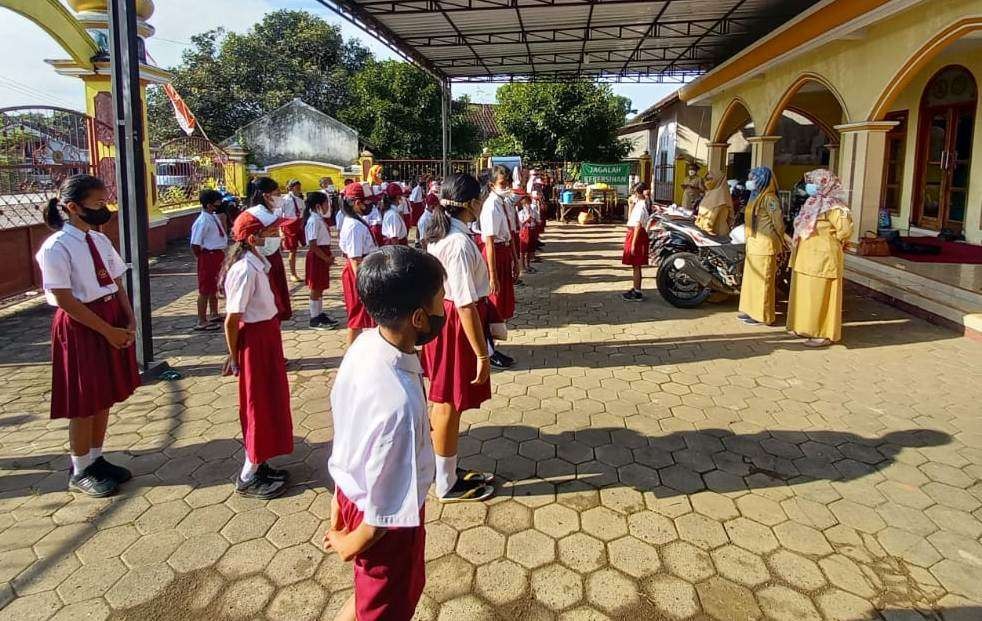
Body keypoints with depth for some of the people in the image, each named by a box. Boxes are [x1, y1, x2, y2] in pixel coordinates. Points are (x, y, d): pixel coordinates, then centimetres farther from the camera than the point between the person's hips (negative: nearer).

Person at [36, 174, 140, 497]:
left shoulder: (100, 240, 6)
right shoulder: (56, 248, -15)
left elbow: (117, 284, 8)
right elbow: (66, 301, -17)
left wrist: (129, 321, -6)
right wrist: (108, 330, -17)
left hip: (113, 322, 7)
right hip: (80, 326, -7)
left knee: (104, 396, 16)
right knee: (83, 402, 5)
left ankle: (97, 458, 32)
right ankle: (80, 471, 22)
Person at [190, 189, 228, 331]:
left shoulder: (215, 217, 6)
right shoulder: (202, 222, -20)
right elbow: (195, 245, -19)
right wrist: (203, 259, -11)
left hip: (218, 255, 9)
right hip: (208, 256, -9)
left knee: (214, 287, 23)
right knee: (205, 290, 0)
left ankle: (214, 315, 39)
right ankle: (202, 322, 9)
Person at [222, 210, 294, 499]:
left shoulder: (256, 261, 2)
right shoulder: (245, 270, -24)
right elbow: (231, 320, -20)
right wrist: (234, 357, -13)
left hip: (267, 335, 10)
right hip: (254, 339, -9)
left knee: (269, 400, 18)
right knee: (260, 404, 2)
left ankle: (257, 464, 33)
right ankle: (248, 477, 16)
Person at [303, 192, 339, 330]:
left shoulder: (320, 219, 12)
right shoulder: (314, 221, -18)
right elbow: (312, 245, -22)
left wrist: (328, 256, 8)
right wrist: (327, 258, -18)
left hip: (323, 256, 9)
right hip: (316, 257, -9)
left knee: (320, 287, 16)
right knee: (316, 288, -2)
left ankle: (320, 314, 26)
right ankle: (314, 319, 6)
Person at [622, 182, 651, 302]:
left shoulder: (640, 205, -18)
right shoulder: (639, 204, 11)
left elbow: (638, 225, -22)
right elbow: (630, 218, 22)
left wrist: (633, 243, -22)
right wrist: (632, 204, 15)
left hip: (637, 235, -10)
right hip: (634, 233, 10)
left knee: (636, 265, -4)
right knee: (636, 265, 17)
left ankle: (637, 293, 1)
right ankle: (635, 288, 28)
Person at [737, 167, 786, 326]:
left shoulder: (769, 198, -15)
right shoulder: (756, 196, 15)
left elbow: (778, 223, -15)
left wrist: (779, 243, -6)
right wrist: (749, 240, 13)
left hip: (764, 245, -10)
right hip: (753, 243, 10)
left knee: (762, 279, -3)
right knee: (750, 278, 15)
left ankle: (762, 315, 4)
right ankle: (751, 310, 25)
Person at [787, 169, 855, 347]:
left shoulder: (832, 207, -15)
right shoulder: (812, 204, 11)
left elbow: (845, 230, -22)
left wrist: (830, 242, -8)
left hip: (822, 258, -9)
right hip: (806, 258, 9)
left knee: (819, 296, -4)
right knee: (806, 294, 15)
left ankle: (824, 334, 5)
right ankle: (807, 328, 26)